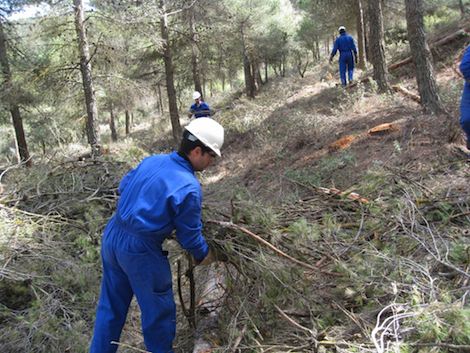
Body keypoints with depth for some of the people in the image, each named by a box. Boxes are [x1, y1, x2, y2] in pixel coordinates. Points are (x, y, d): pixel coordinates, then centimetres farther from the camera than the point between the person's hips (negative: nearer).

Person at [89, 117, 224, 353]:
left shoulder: (151, 161, 2)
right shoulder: (189, 187, -19)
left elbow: (123, 186, 18)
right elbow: (189, 236, -10)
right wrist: (205, 256, 9)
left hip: (111, 237, 8)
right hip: (139, 252, -7)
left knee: (111, 305, 22)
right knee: (158, 311, 14)